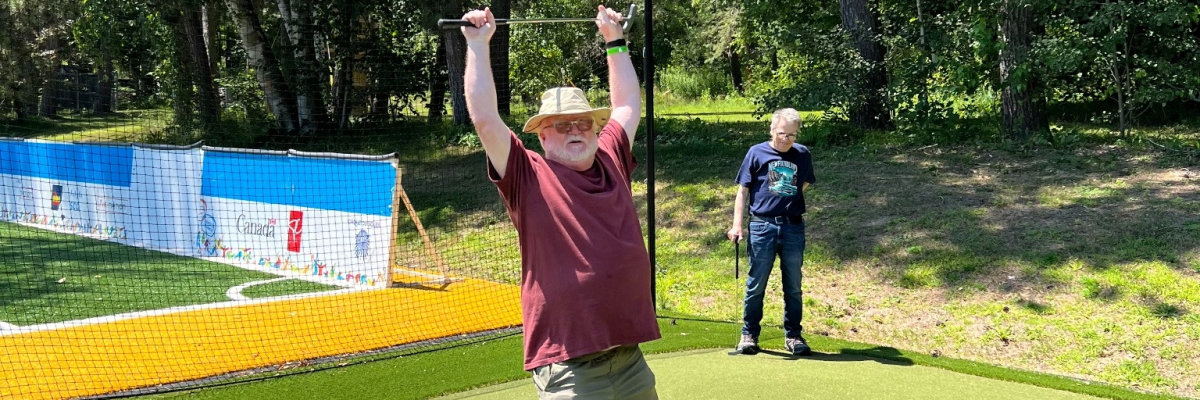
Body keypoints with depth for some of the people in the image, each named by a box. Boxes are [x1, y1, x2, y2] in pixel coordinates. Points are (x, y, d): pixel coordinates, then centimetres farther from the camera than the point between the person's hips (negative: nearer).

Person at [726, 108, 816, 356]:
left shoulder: (803, 155, 6)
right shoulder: (757, 153, 0)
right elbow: (743, 190, 2)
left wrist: (792, 202, 5)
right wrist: (737, 225, -5)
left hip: (793, 227, 2)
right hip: (762, 226, -2)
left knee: (793, 287, 9)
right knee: (756, 285, 4)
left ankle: (793, 336, 19)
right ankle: (749, 335, 14)